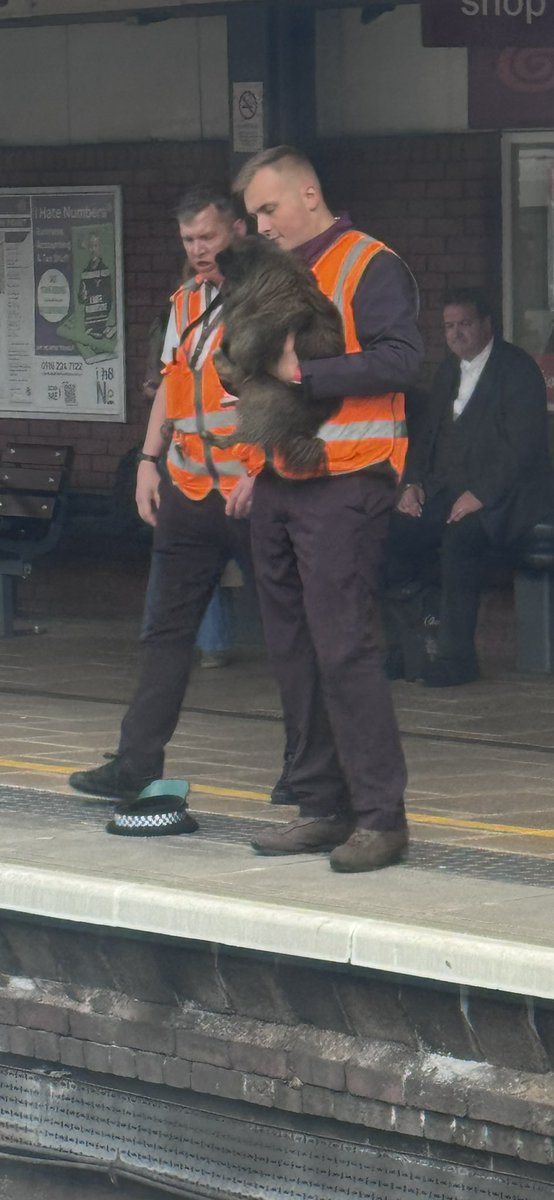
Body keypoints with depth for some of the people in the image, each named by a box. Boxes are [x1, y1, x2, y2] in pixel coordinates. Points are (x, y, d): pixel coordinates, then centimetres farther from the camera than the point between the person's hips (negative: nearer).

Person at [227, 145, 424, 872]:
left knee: (343, 648, -12)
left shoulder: (370, 266, -6)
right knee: (293, 650, 8)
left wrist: (302, 373, -21)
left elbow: (399, 360, -18)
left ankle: (381, 815, -9)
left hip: (343, 485, -9)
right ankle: (323, 806, 14)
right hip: (281, 486, 9)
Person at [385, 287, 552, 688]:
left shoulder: (518, 369, -6)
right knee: (396, 532, -19)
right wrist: (413, 482, 3)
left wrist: (480, 495, -22)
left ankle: (457, 654, -28)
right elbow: (427, 432, 22)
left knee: (460, 537, -35)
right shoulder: (450, 371, 18)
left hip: (502, 497, -7)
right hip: (446, 489, 7)